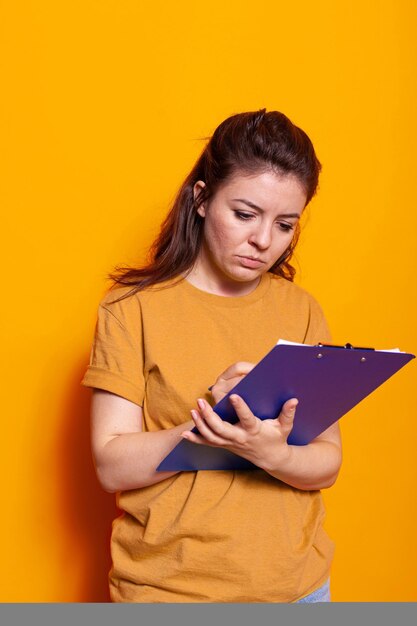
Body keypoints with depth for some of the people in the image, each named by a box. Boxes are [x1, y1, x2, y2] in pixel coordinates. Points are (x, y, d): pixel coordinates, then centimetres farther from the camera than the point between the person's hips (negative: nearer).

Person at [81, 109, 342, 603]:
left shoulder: (301, 311, 0)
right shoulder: (133, 306, -9)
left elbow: (328, 464, -2)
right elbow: (113, 468, -12)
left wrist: (274, 454, -22)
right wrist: (208, 422, -26)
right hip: (168, 586, -2)